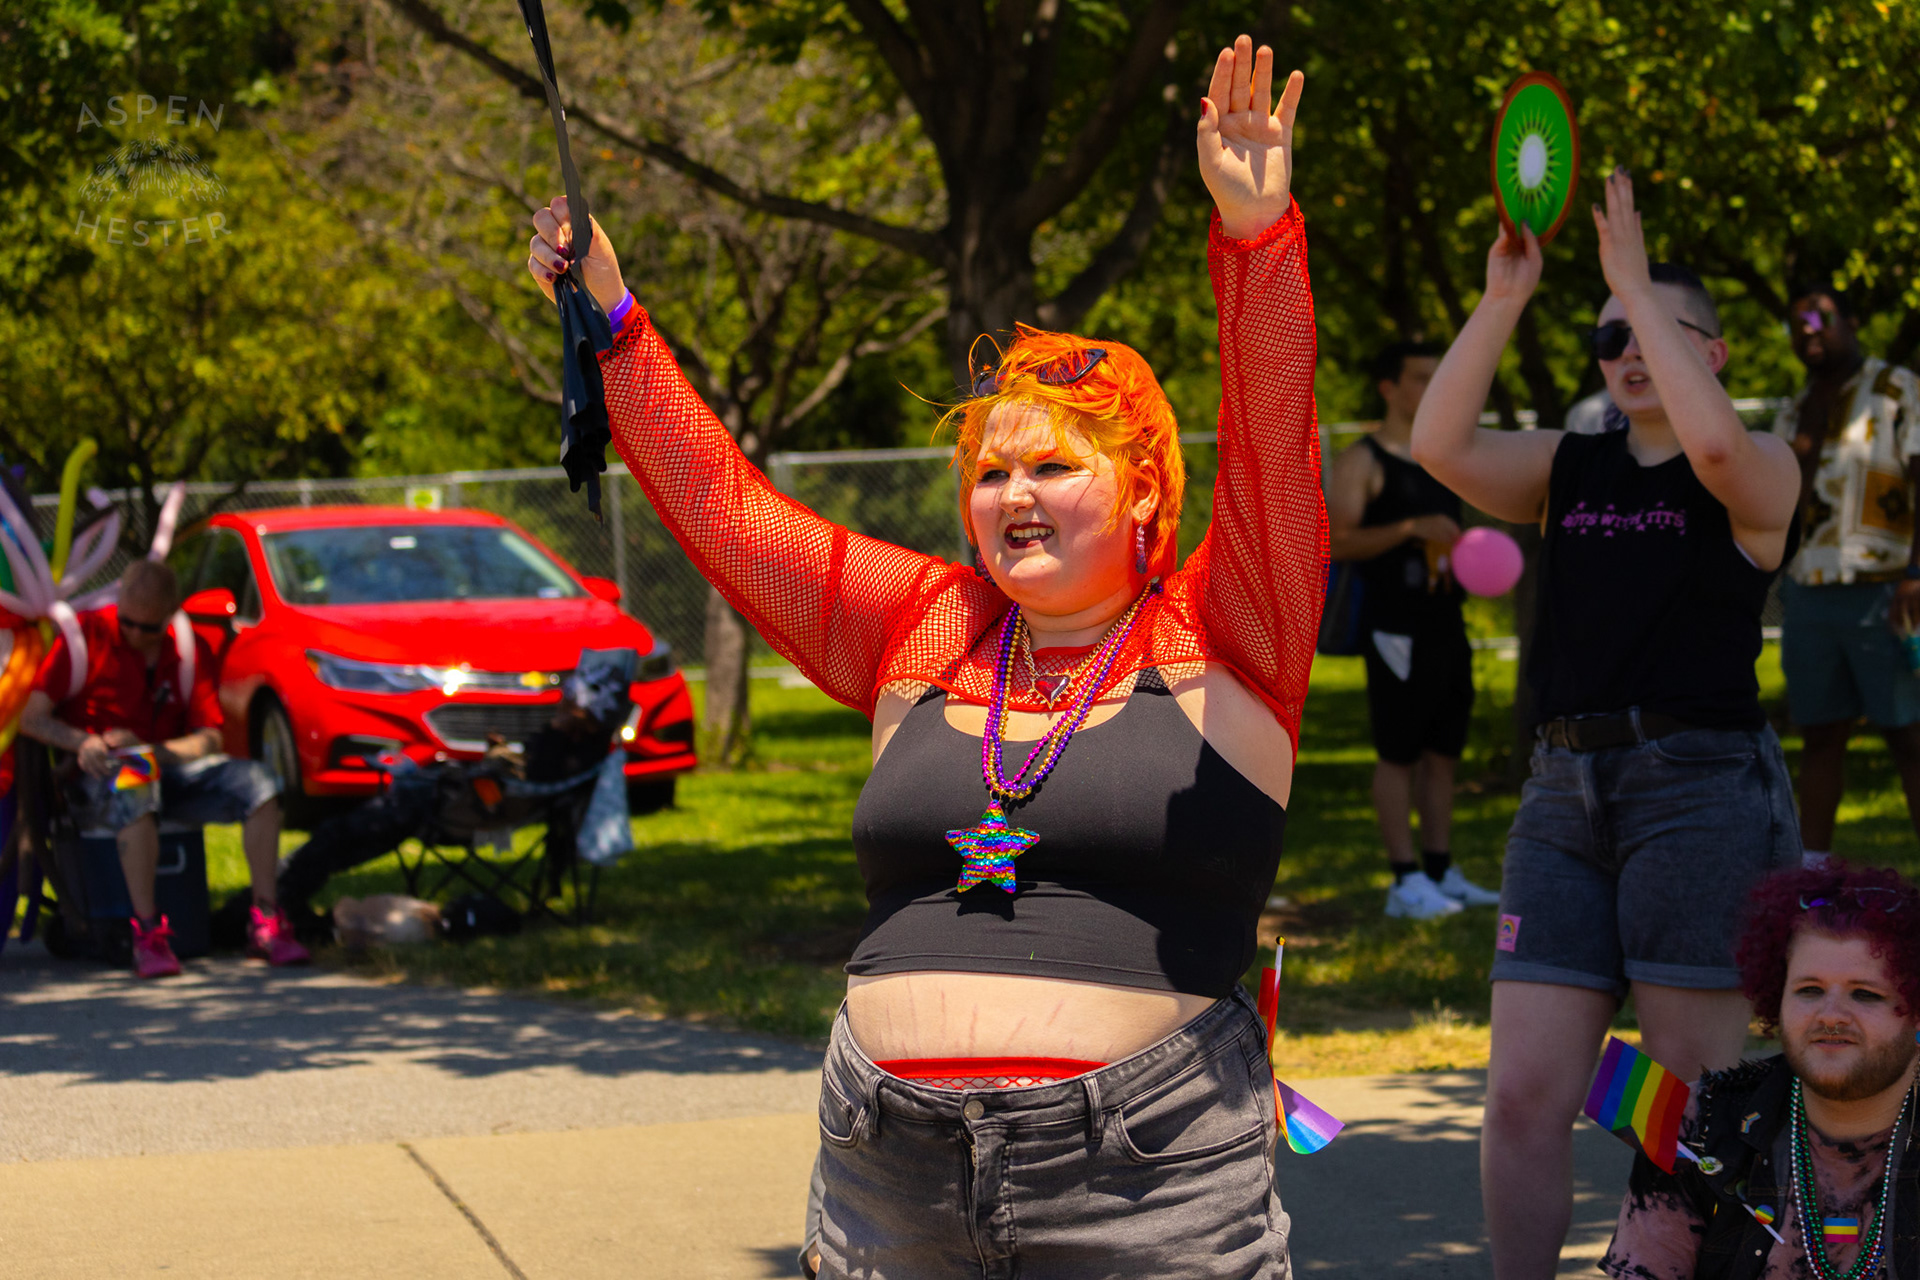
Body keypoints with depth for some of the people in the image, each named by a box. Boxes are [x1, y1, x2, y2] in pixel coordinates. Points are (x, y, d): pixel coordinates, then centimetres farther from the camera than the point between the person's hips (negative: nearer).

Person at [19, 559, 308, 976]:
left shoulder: (191, 648, 6)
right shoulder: (87, 634, -4)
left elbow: (209, 740, 1)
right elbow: (32, 718, -6)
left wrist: (148, 750, -17)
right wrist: (82, 742, -26)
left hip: (166, 766, 4)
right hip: (98, 775, -4)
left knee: (256, 781, -20)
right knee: (135, 791, -41)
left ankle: (265, 922, -18)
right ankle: (147, 933, -40)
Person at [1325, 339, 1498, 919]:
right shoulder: (1362, 462, -6)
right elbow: (1336, 541, -16)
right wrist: (1410, 528, -23)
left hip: (1445, 623, 8)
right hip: (1396, 627, -8)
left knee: (1443, 750, 10)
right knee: (1398, 754, -6)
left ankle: (1441, 873, 15)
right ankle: (1406, 882, -5)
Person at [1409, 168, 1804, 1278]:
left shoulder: (1763, 473, 3)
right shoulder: (1569, 467, 15)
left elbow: (1713, 442, -21)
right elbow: (1440, 445, -1)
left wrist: (1637, 283, -16)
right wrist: (1503, 300, -8)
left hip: (1702, 786, -4)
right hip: (1568, 787, 4)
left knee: (1697, 1097, -1)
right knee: (1526, 1094, -1)